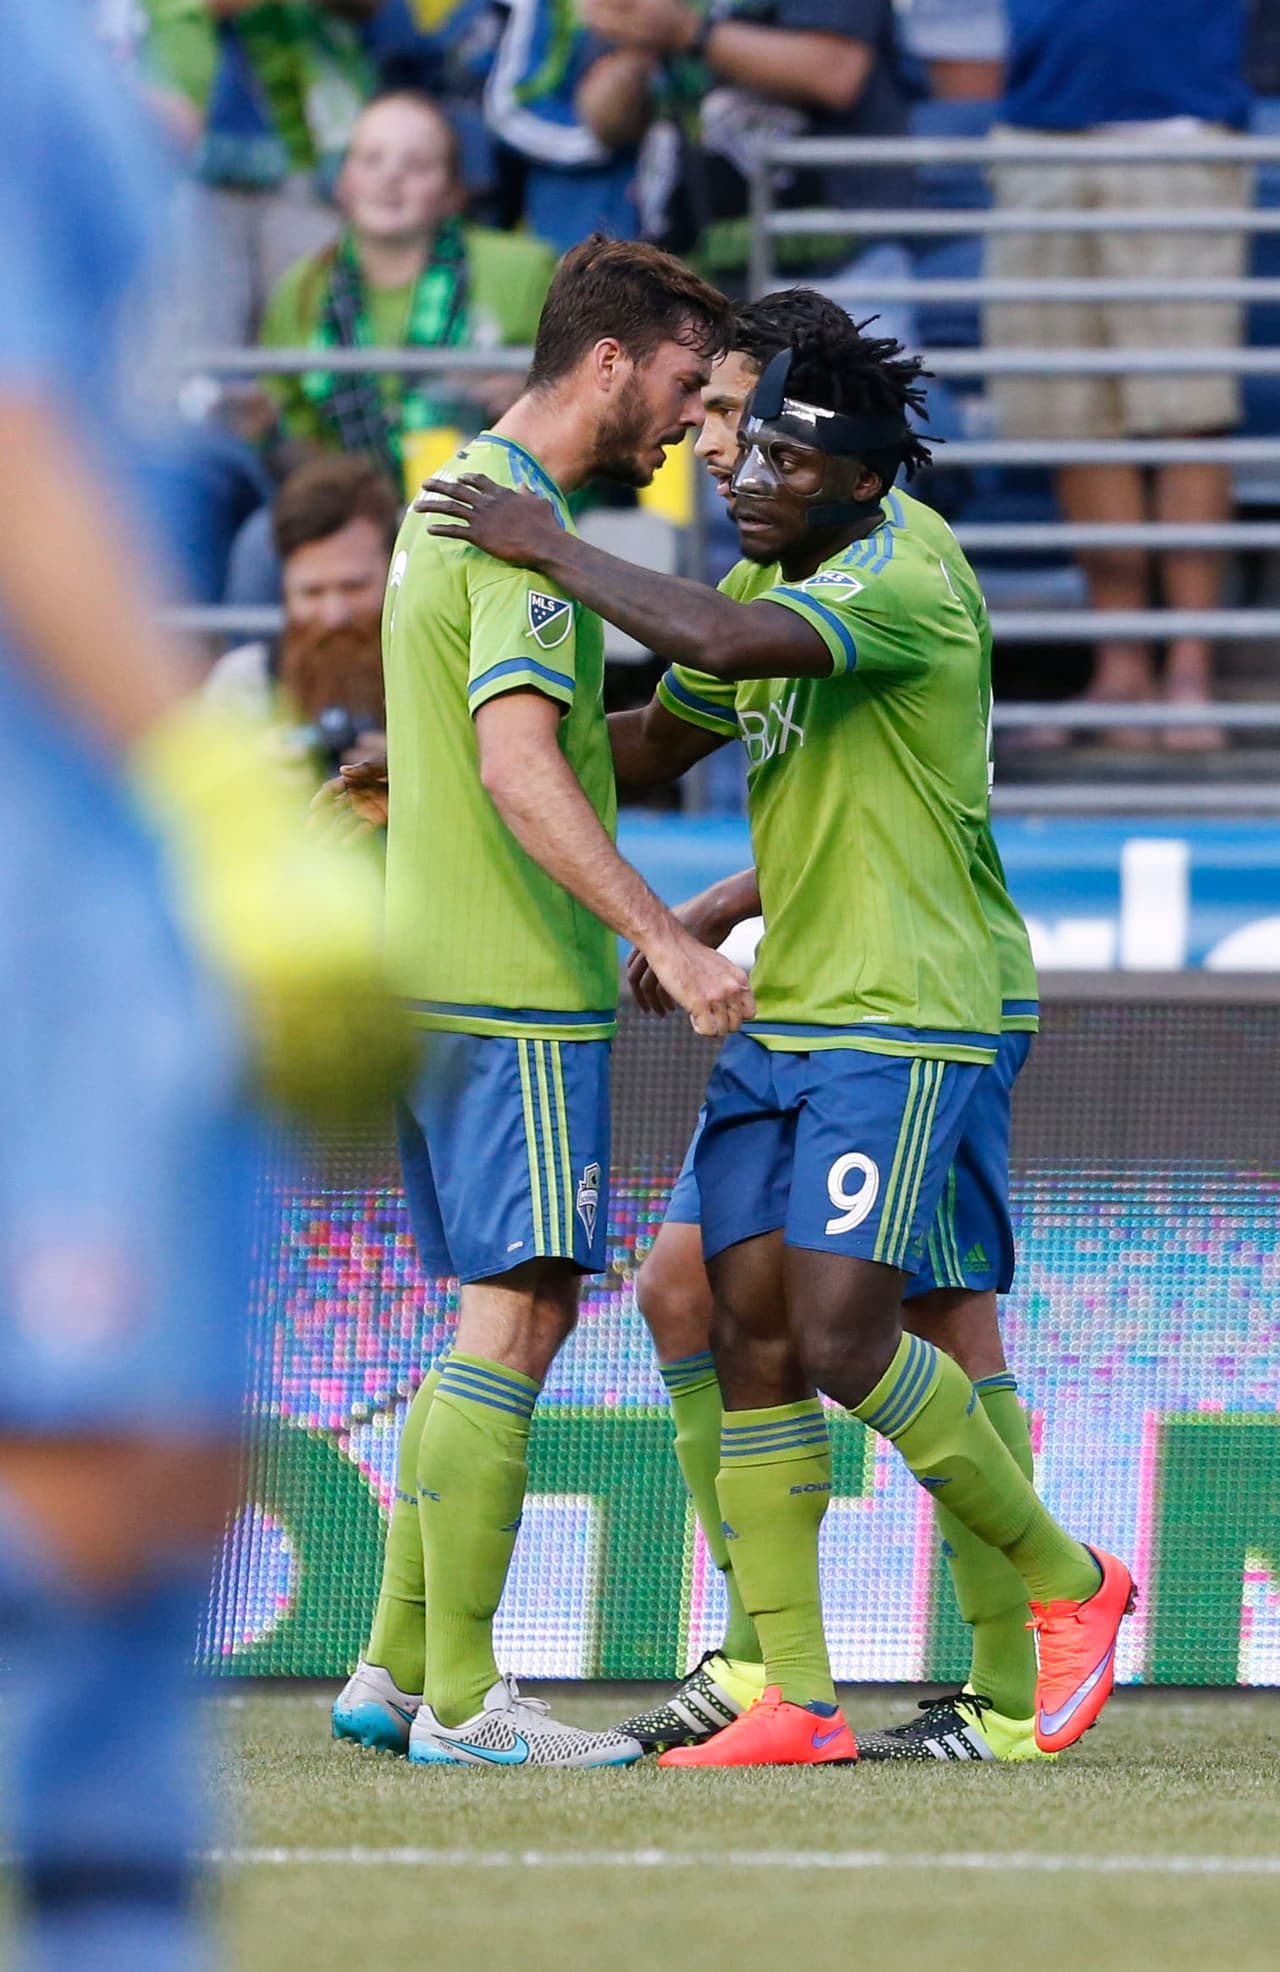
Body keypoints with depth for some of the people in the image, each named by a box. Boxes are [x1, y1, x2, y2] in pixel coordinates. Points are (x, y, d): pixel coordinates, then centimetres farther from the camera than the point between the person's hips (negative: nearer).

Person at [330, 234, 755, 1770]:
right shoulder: (524, 526, -14)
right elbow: (517, 763, -26)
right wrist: (665, 940, -31)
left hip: (433, 978, 10)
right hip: (517, 991, -10)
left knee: (500, 1319, 13)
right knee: (519, 1315, -9)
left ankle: (393, 1673, 13)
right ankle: (460, 1697, -10)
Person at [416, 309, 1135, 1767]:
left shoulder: (901, 580, -17)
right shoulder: (764, 583, 12)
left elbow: (723, 642, -35)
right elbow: (658, 744, 27)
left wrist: (546, 552, -24)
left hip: (900, 1027, -9)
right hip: (781, 1018, 9)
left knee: (841, 1344, -14)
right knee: (748, 1337, 1)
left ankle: (1066, 1584, 6)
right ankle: (797, 1703, 3)